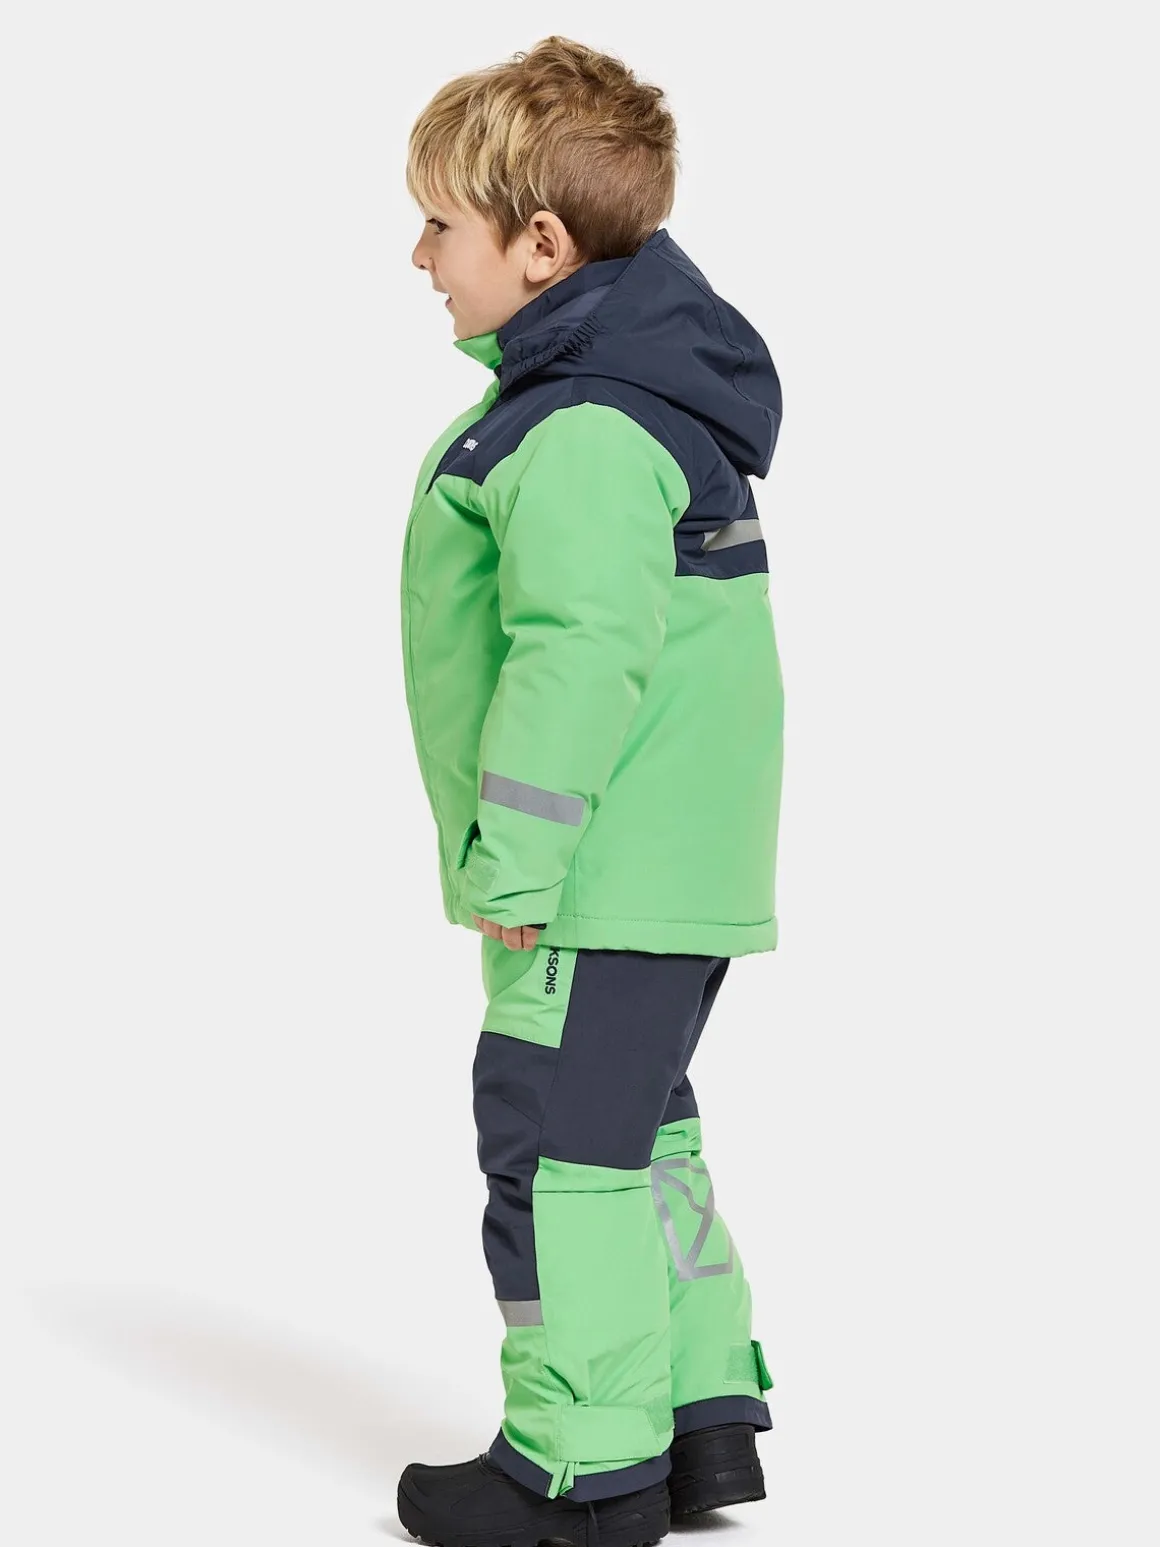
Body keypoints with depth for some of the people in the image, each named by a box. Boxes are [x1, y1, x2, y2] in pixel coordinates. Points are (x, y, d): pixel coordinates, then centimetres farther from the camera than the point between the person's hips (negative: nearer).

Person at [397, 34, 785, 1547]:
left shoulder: (580, 437, -20)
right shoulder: (648, 397, 13)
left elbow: (581, 656, -27)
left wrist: (514, 862, -21)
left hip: (602, 885, -11)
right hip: (679, 871, 11)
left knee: (559, 1152, -1)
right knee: (639, 1136, 19)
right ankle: (706, 1410, 27)